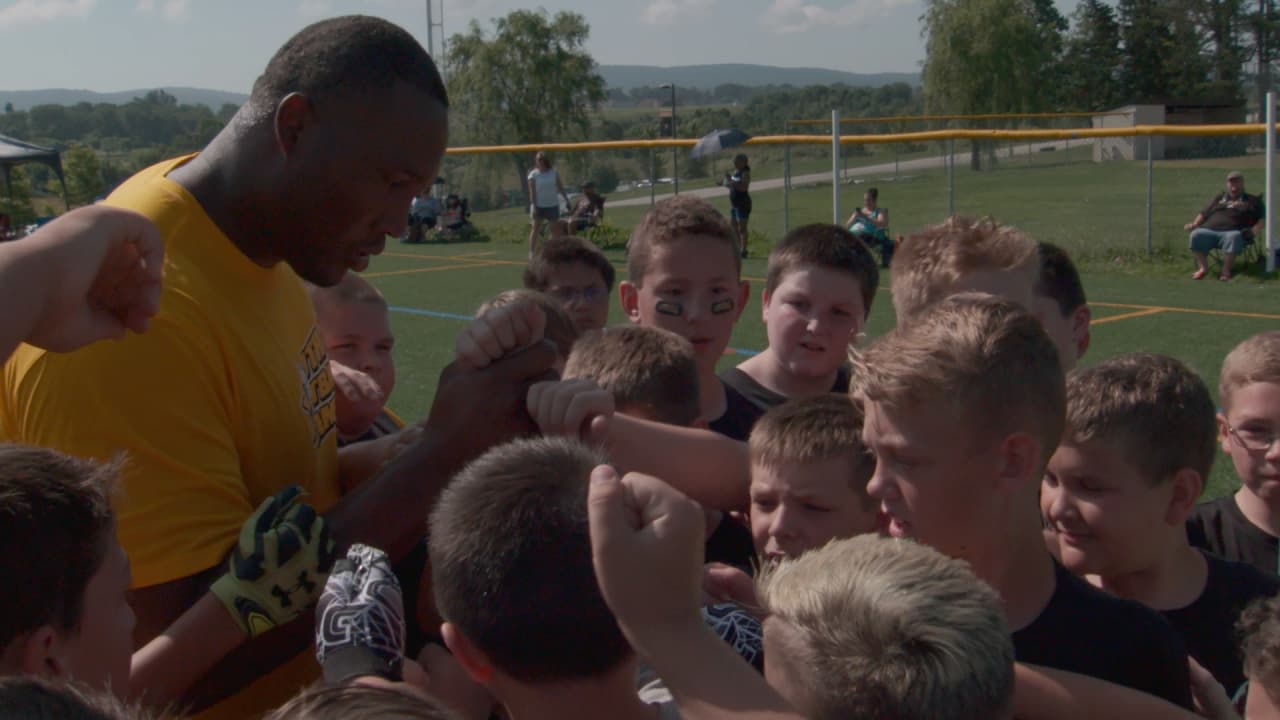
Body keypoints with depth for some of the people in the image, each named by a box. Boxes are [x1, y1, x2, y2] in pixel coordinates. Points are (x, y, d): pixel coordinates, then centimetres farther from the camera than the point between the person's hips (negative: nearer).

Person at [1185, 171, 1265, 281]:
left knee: (1233, 237, -41)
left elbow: (1262, 218, 14)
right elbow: (1204, 213, 30)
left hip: (1232, 232, -3)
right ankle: (1203, 268, -26)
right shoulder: (1219, 198, 32)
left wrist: (1254, 230, -6)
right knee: (1196, 235, -31)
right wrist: (1195, 224, 10)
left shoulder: (1252, 201, 23)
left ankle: (1226, 270, -33)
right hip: (1209, 230, 3)